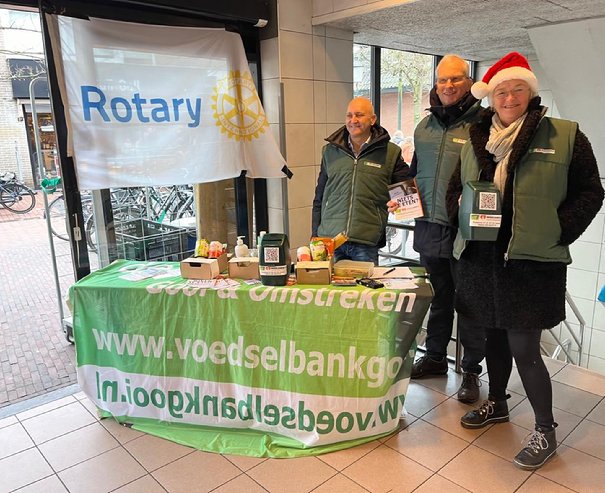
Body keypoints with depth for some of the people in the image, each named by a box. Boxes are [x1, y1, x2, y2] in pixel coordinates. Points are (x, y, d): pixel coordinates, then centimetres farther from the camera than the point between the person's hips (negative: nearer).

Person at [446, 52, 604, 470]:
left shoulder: (565, 136, -2)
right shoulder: (476, 140, 11)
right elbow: (455, 189, 19)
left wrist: (557, 233, -12)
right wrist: (461, 208, -2)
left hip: (531, 262, -4)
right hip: (481, 258, 5)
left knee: (523, 348, -2)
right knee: (494, 335, 18)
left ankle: (545, 430, 20)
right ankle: (497, 403, 40)